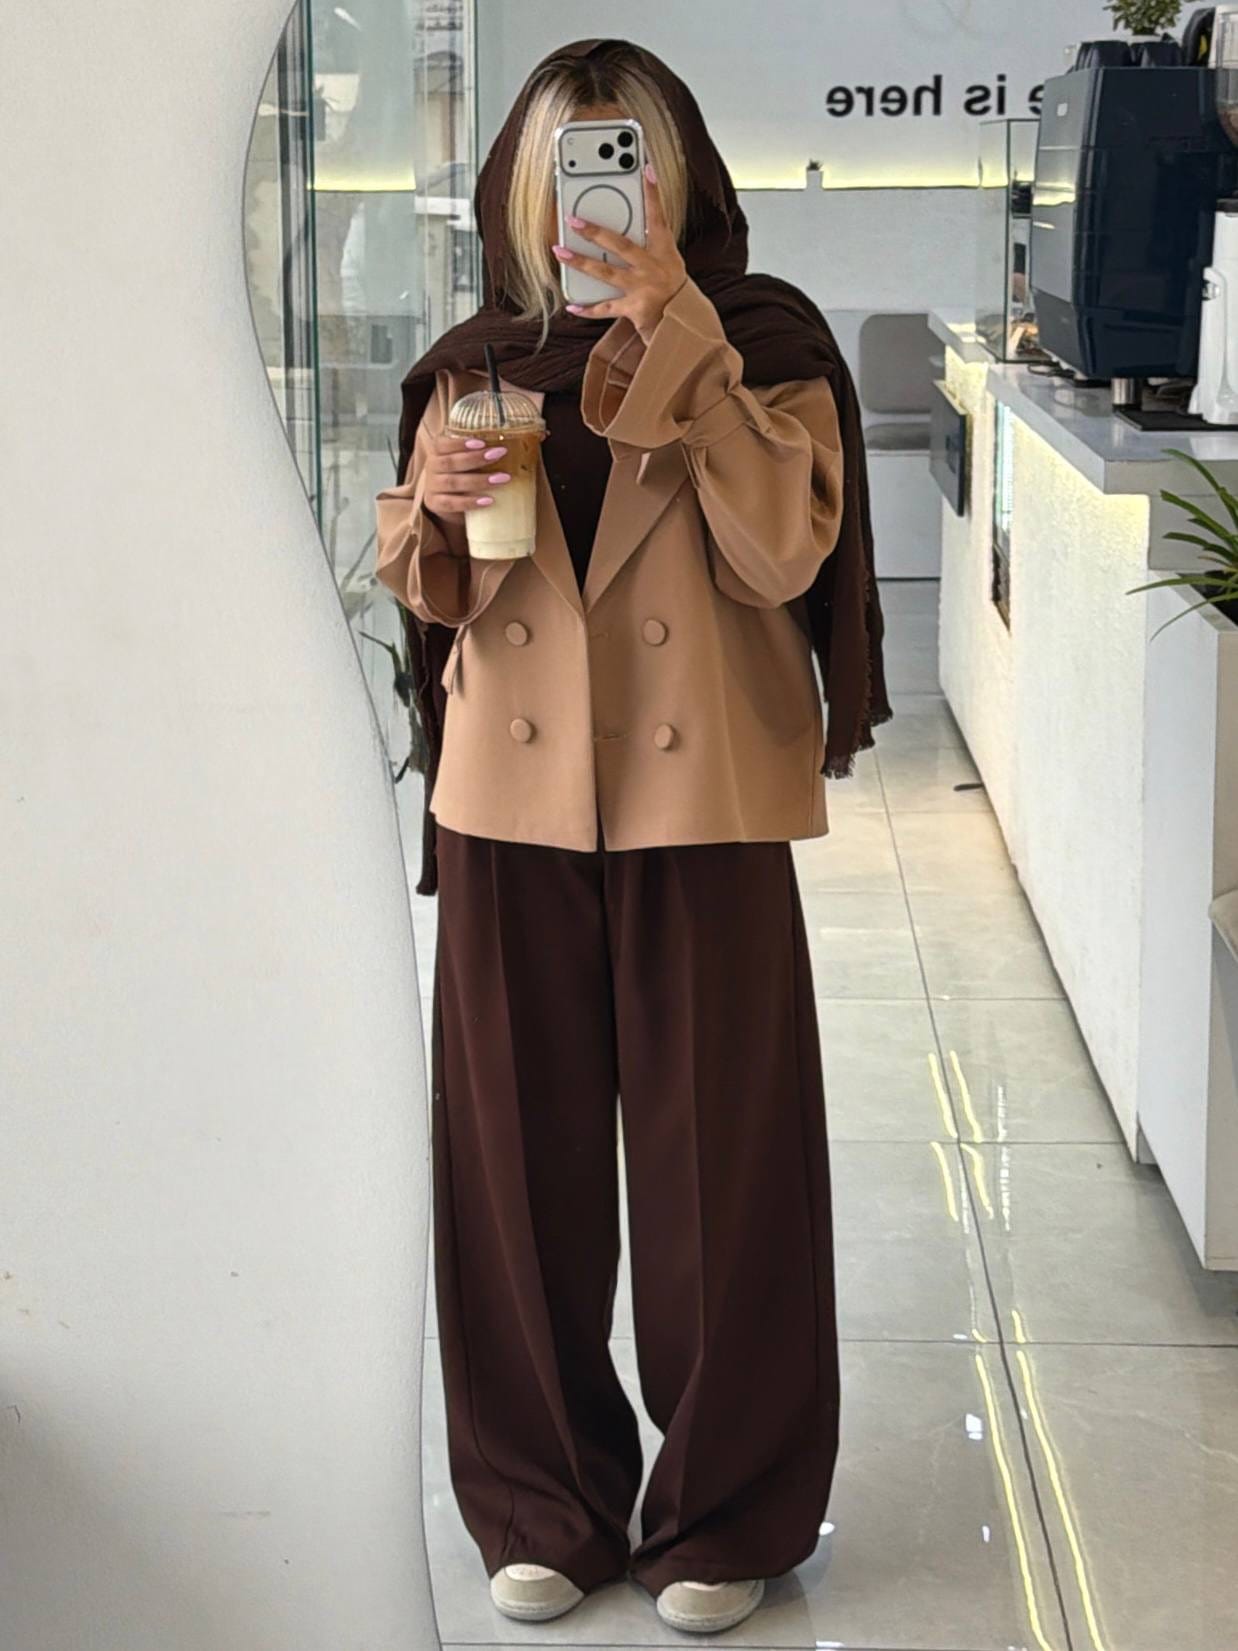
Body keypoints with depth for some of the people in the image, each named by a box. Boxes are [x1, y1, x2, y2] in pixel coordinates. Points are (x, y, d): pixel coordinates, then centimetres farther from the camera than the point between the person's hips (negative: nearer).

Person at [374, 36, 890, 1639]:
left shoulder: (762, 346, -2)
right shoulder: (476, 363, 8)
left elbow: (783, 549, -17)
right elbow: (431, 593, 14)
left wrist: (678, 340, -21)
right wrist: (433, 504, -8)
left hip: (703, 802, -3)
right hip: (512, 801, 3)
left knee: (718, 1159, 2)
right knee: (520, 1154, 8)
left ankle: (728, 1511, 18)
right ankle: (545, 1503, 23)